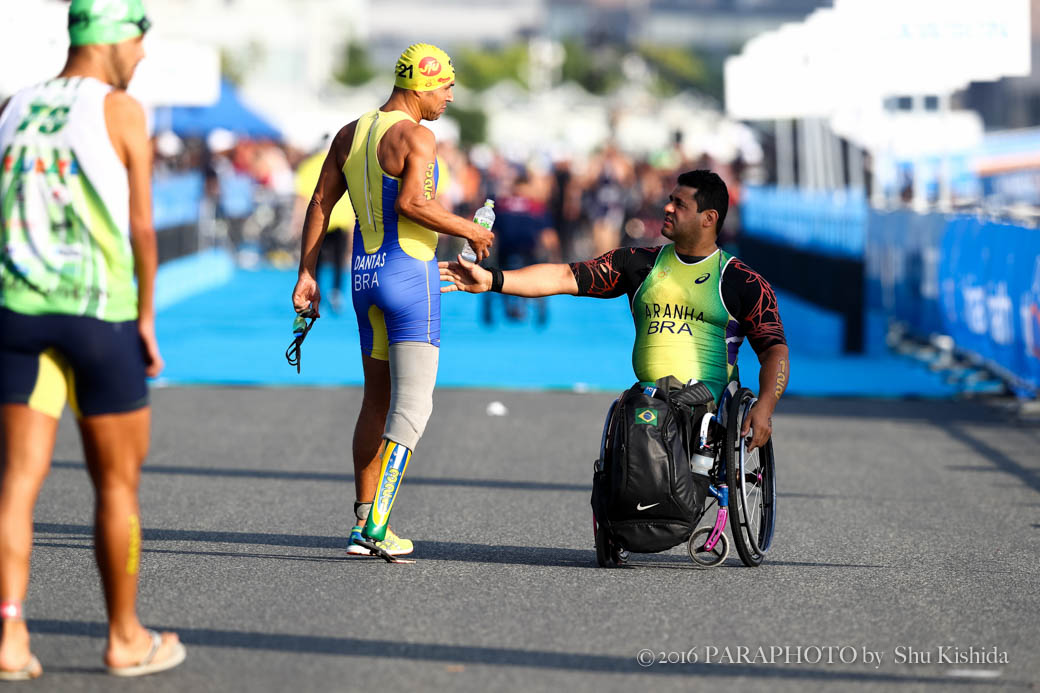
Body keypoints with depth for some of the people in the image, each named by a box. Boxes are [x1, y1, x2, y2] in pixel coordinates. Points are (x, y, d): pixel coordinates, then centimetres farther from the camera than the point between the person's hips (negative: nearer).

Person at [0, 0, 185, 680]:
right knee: (117, 482, 8)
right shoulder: (121, 111, -4)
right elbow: (142, 224, -9)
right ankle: (126, 638, 18)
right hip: (100, 311, -4)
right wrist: (146, 314, -2)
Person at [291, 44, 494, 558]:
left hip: (364, 276, 8)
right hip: (410, 273, -8)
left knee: (377, 401, 15)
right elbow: (411, 202, -25)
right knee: (413, 404, -8)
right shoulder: (417, 136, -12)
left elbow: (320, 203, 11)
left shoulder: (349, 134, 12)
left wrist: (306, 274, 12)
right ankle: (376, 524, -17)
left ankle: (362, 523, 14)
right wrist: (468, 230, -13)